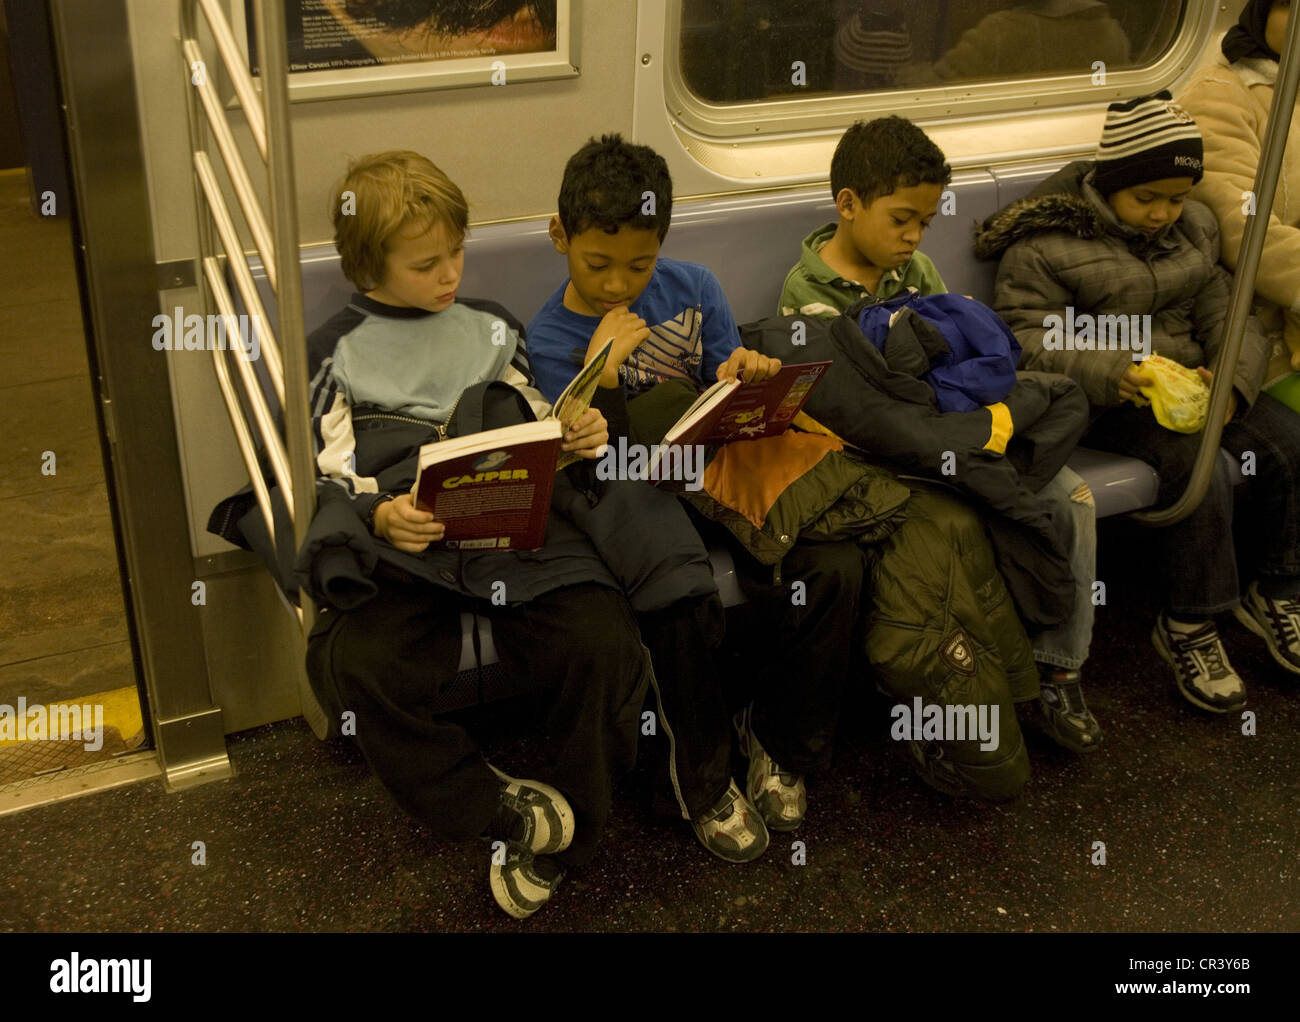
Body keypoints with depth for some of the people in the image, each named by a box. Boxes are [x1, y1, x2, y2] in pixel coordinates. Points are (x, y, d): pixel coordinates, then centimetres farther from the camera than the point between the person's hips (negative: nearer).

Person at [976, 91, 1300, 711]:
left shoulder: (1195, 227, 12)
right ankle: (1188, 629, -10)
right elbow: (1027, 339, -16)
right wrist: (1112, 373, -30)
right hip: (1106, 402, -7)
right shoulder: (1044, 243, -10)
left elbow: (1227, 313, 9)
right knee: (1198, 470, -28)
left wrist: (1234, 380, -13)